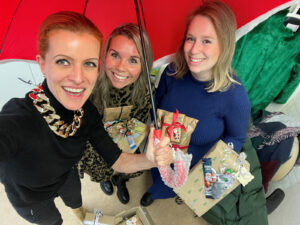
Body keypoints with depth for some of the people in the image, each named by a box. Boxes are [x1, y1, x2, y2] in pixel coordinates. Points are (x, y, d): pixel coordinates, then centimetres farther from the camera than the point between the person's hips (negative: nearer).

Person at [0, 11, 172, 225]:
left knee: (76, 199, 34)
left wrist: (150, 159, -40)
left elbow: (117, 161, -21)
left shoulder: (87, 111, -25)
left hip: (67, 178, 4)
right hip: (29, 199, -3)